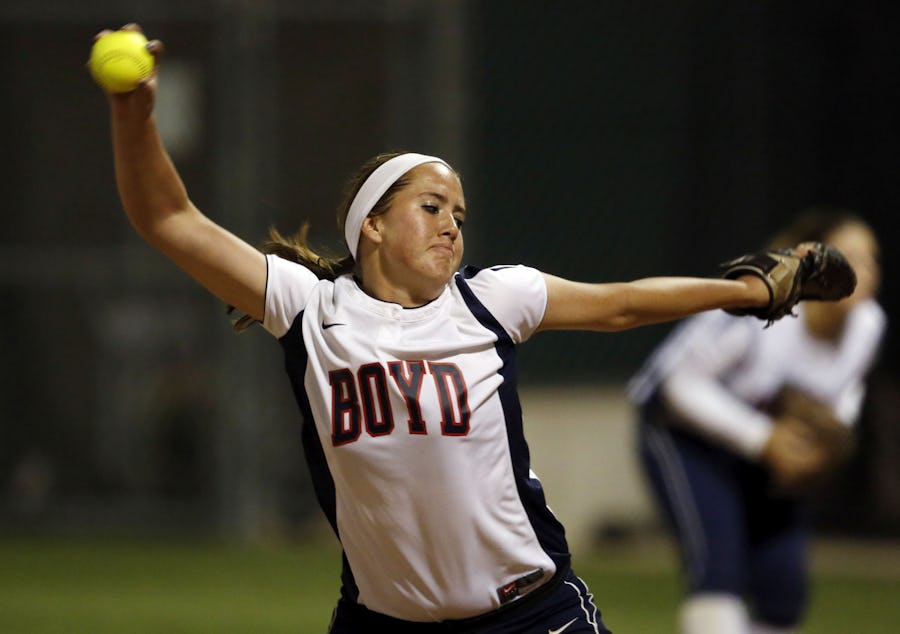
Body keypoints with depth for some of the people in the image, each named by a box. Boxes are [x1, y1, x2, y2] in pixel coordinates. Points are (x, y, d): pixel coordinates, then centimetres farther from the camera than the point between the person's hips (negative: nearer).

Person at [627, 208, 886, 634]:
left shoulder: (868, 324, -13)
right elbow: (683, 383, -25)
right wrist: (763, 440, -31)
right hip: (685, 430, -6)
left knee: (784, 590, 1)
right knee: (719, 569, -24)